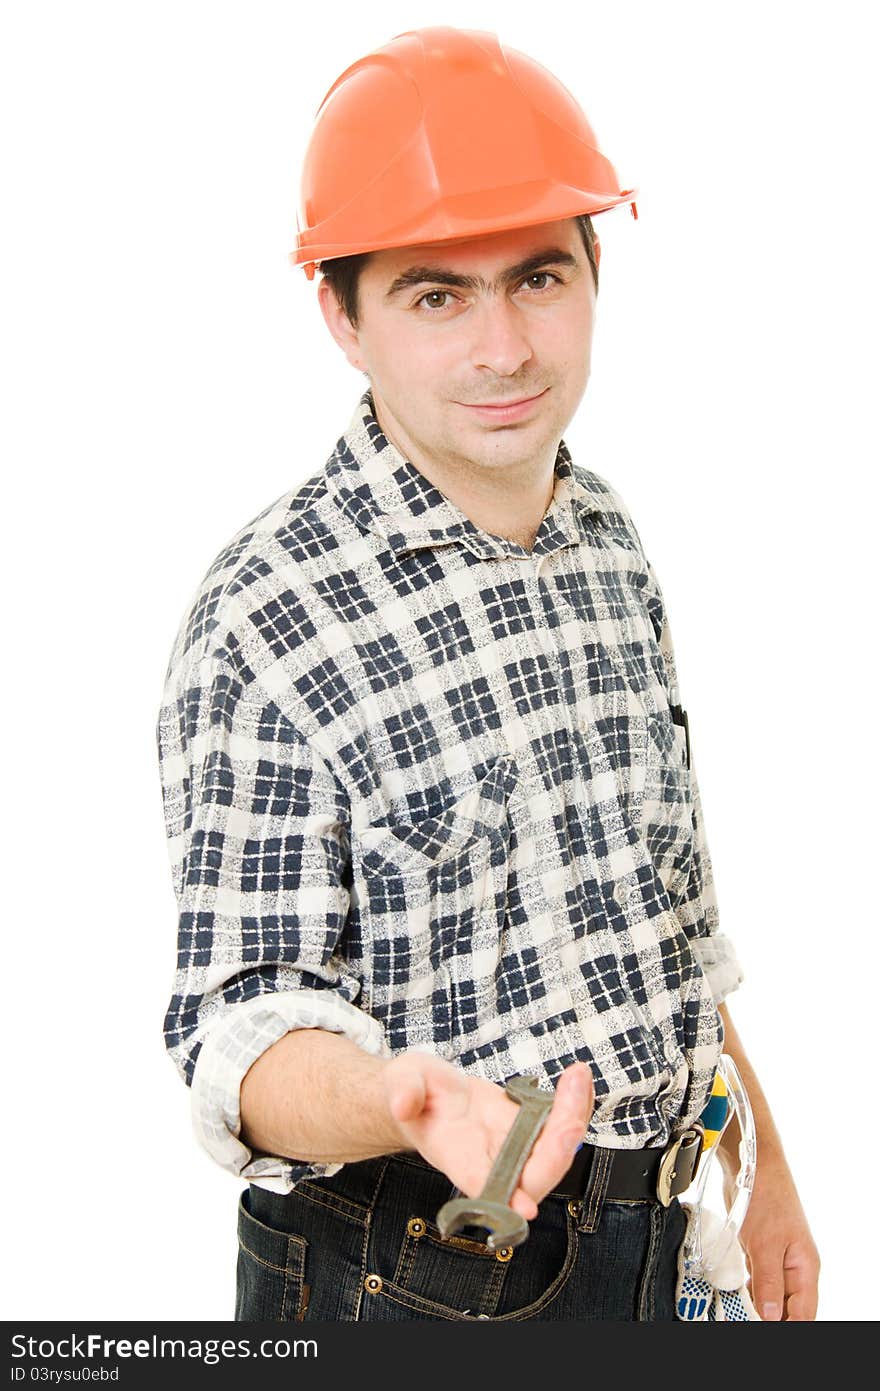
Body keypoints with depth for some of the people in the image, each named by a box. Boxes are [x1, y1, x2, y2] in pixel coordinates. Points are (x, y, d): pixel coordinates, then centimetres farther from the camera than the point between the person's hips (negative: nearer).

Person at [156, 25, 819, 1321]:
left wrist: (762, 1163, 16)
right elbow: (245, 1033, -19)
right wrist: (404, 1099, -39)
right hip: (410, 1297, -6)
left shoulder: (611, 542, 3)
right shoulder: (265, 617, -20)